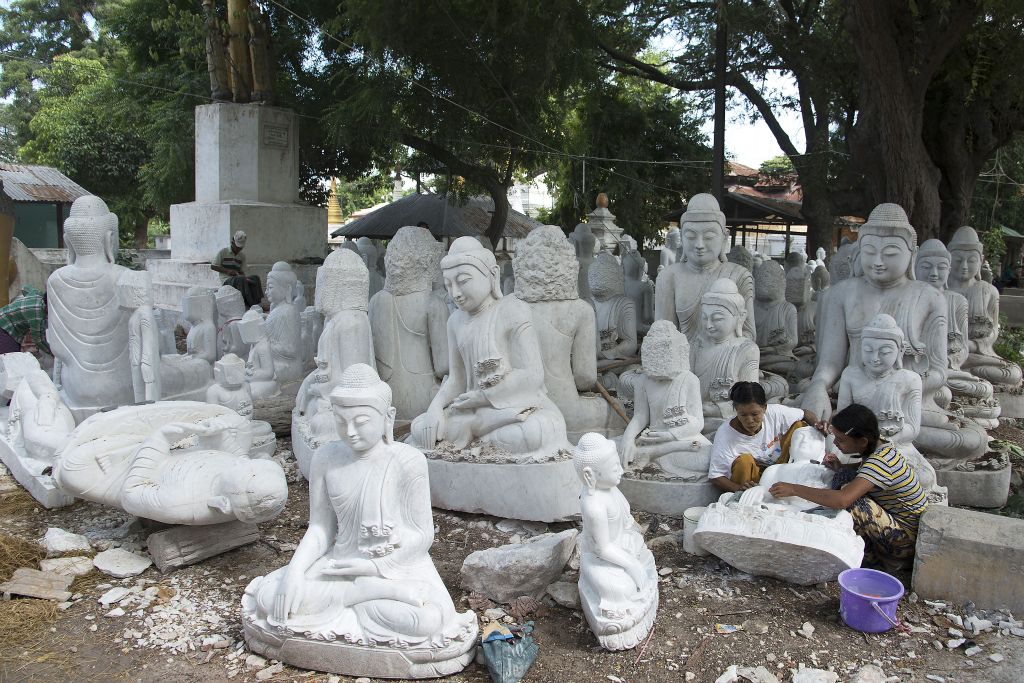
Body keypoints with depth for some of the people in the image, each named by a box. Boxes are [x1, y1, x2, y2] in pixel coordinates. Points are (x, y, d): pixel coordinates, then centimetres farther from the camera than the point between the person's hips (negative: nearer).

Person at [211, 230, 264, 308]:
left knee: (255, 278, -23)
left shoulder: (242, 256, 15)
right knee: (241, 279, -36)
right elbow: (213, 266, 0)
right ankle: (250, 304, -39)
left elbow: (242, 272, 13)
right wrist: (227, 271, -14)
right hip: (226, 281, -5)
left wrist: (245, 277, -12)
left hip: (240, 279, 5)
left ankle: (258, 302, -33)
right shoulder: (223, 252, 2)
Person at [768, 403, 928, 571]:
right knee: (845, 476, 0)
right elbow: (867, 469, 23)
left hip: (907, 537, -9)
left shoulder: (880, 460, -30)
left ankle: (868, 556, -4)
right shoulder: (877, 445, -4)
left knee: (853, 503, -29)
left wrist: (794, 489, -33)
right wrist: (840, 467, 2)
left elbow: (842, 500, -42)